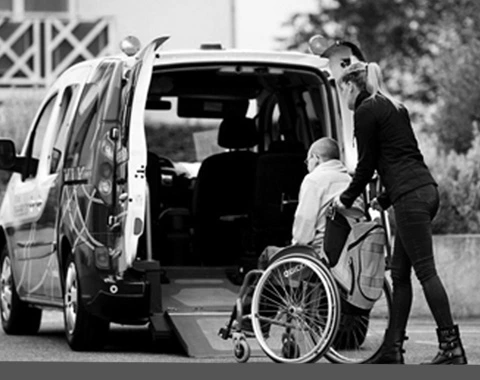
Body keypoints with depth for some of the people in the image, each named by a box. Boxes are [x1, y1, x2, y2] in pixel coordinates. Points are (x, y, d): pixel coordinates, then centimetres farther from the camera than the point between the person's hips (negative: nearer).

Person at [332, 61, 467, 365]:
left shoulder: (366, 111, -3)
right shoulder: (394, 108, 23)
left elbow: (366, 164, -3)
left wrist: (346, 199, 11)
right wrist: (384, 200, 35)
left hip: (410, 196, -9)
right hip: (426, 189, 9)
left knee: (425, 271, -10)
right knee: (400, 273, 11)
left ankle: (452, 348, -15)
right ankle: (392, 350, 12)